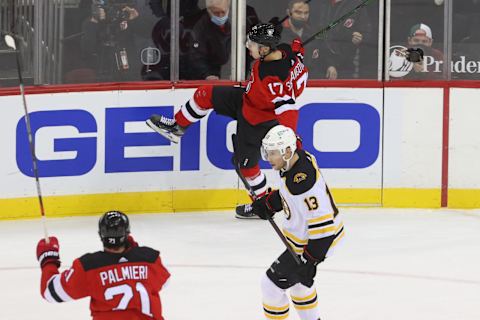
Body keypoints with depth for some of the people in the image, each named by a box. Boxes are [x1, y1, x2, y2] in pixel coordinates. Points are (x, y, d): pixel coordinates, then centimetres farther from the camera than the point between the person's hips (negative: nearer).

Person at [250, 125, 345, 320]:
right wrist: (269, 203, 7)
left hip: (316, 241, -10)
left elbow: (322, 223, -33)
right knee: (295, 277, 30)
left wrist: (311, 258, -29)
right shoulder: (298, 158, -6)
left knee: (272, 283, -3)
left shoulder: (303, 181, -35)